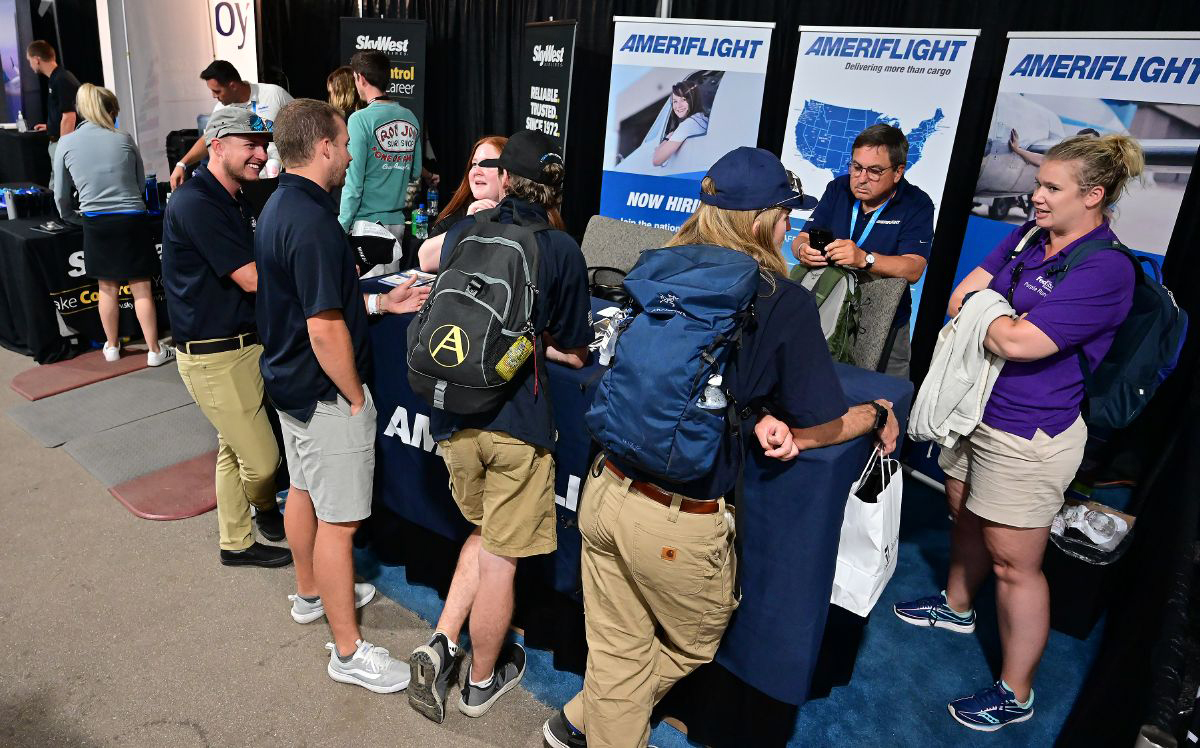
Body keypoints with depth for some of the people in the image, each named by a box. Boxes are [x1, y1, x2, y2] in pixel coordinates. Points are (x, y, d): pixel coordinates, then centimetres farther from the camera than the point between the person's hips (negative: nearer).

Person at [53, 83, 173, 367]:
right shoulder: (123, 139, -2)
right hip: (131, 219, -1)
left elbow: (61, 195, 7)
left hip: (96, 224, 2)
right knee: (141, 288, 4)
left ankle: (112, 346, 29)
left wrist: (70, 216, 28)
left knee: (108, 288, 16)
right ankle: (155, 350, 8)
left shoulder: (66, 143, 0)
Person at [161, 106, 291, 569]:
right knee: (262, 459, -1)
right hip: (213, 356, -9)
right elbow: (251, 278, -22)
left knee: (234, 448, 18)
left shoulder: (236, 201, 13)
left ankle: (236, 542, 31)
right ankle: (267, 511, 29)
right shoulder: (196, 203, -18)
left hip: (245, 343, 9)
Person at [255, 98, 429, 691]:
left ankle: (312, 593, 45)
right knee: (338, 520, 0)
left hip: (289, 381, 11)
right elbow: (325, 330, -29)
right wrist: (356, 399, -17)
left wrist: (379, 302, 8)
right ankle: (348, 651, 14)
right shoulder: (312, 223, -26)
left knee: (303, 490, 24)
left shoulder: (278, 206, 7)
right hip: (324, 394, -11)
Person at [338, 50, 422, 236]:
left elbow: (354, 182, -14)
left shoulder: (360, 119, -12)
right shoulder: (410, 118, 5)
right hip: (397, 221, 6)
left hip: (366, 221, -6)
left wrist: (342, 226, -9)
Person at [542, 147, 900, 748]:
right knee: (692, 649, 27)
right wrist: (876, 415, 14)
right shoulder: (785, 302, -13)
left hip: (605, 490, 5)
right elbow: (822, 425, -5)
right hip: (676, 523, -4)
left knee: (618, 653, 24)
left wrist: (756, 419, -2)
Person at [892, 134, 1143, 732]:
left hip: (1027, 436, -8)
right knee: (966, 519, 25)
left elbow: (1019, 342, -25)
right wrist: (1000, 323, -10)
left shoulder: (1105, 271, -20)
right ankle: (956, 606, 51)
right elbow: (963, 294, 5)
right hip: (976, 410, 8)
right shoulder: (1028, 236, 5)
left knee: (1013, 564, 3)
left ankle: (1015, 694, 21)